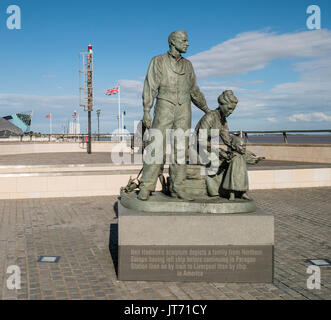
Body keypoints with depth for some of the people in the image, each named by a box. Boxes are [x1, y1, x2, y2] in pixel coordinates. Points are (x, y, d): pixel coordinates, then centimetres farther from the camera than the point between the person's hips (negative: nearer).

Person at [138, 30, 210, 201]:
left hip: (183, 110, 4)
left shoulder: (187, 65, 16)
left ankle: (177, 188, 5)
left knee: (180, 149, 1)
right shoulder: (158, 61, 3)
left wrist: (206, 109, 25)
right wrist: (146, 111, -14)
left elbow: (194, 90, 24)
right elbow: (150, 86, -4)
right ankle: (145, 188, -5)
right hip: (164, 108, -4)